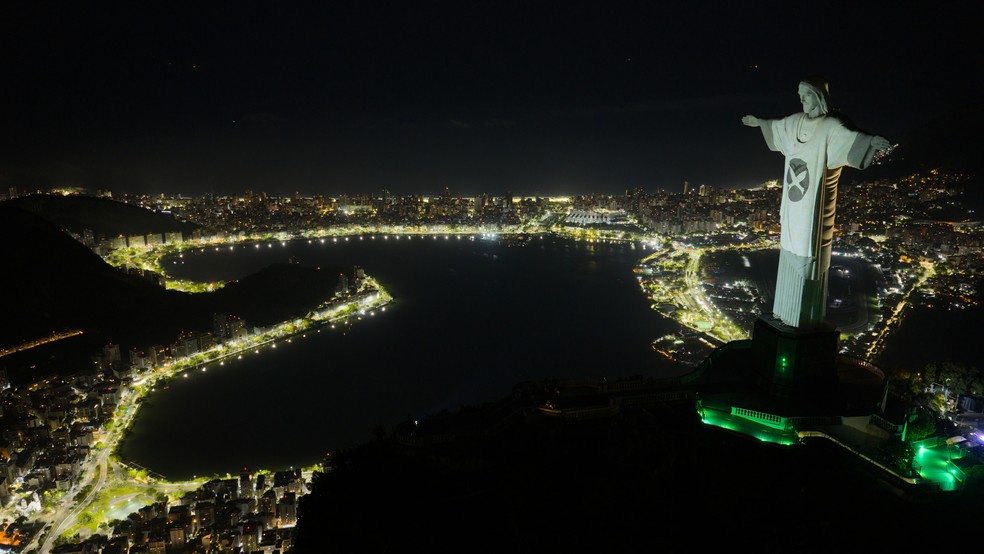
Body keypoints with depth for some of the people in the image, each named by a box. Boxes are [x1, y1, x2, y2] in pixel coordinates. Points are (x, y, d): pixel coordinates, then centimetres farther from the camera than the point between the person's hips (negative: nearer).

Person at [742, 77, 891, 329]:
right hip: (793, 205, 8)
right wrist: (758, 122, 47)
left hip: (814, 206, -7)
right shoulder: (796, 121, 9)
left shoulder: (831, 126, -13)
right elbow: (776, 126, 31)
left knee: (810, 259, -3)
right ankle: (787, 311, 27)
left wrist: (871, 140, -54)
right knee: (790, 256, 14)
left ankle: (808, 318, 7)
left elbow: (850, 136, -32)